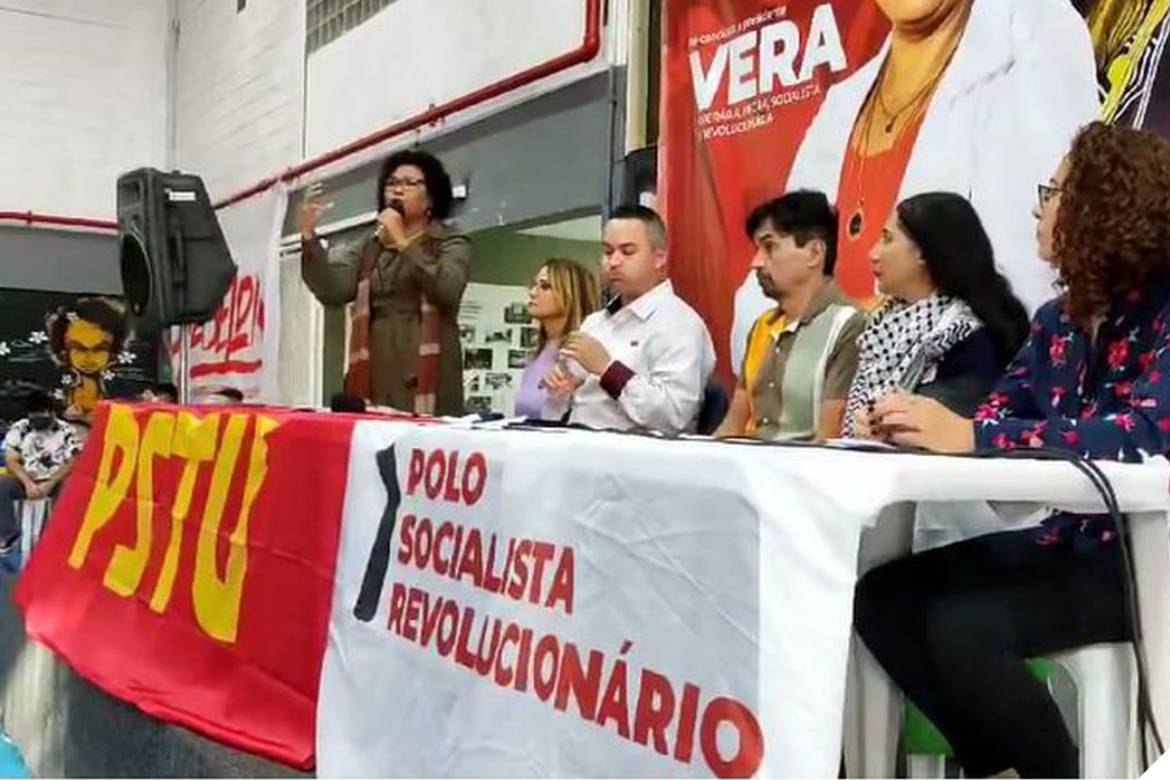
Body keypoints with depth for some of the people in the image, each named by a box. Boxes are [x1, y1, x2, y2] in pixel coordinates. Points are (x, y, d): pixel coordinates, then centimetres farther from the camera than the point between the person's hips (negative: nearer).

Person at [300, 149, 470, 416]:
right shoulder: (369, 247, 21)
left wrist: (403, 242, -9)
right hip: (376, 373, 3)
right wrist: (309, 235, -4)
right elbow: (331, 290, 6)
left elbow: (447, 290, -11)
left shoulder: (451, 243, 9)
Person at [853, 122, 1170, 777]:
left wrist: (970, 435, -39)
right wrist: (922, 425, -20)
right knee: (881, 598, -5)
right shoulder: (1059, 318, 9)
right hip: (1065, 542, 8)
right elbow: (1000, 413, 3)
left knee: (961, 625, -27)